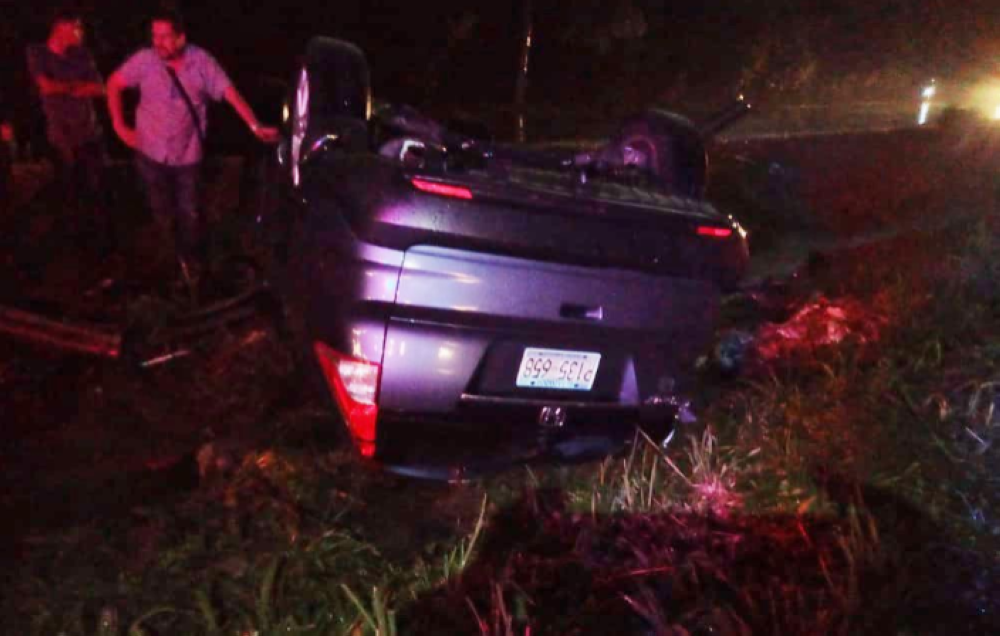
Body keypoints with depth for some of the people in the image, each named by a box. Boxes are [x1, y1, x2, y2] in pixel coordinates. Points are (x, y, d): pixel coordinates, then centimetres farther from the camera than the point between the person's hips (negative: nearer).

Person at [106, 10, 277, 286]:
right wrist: (119, 125, -2)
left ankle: (193, 262, 31)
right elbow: (114, 84, 1)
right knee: (163, 212, 14)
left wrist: (256, 126, -27)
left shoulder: (201, 60, -13)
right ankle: (181, 256, 38)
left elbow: (230, 92, -17)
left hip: (188, 154, -1)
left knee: (189, 214, 7)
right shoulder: (145, 60, -11)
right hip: (151, 153, 1)